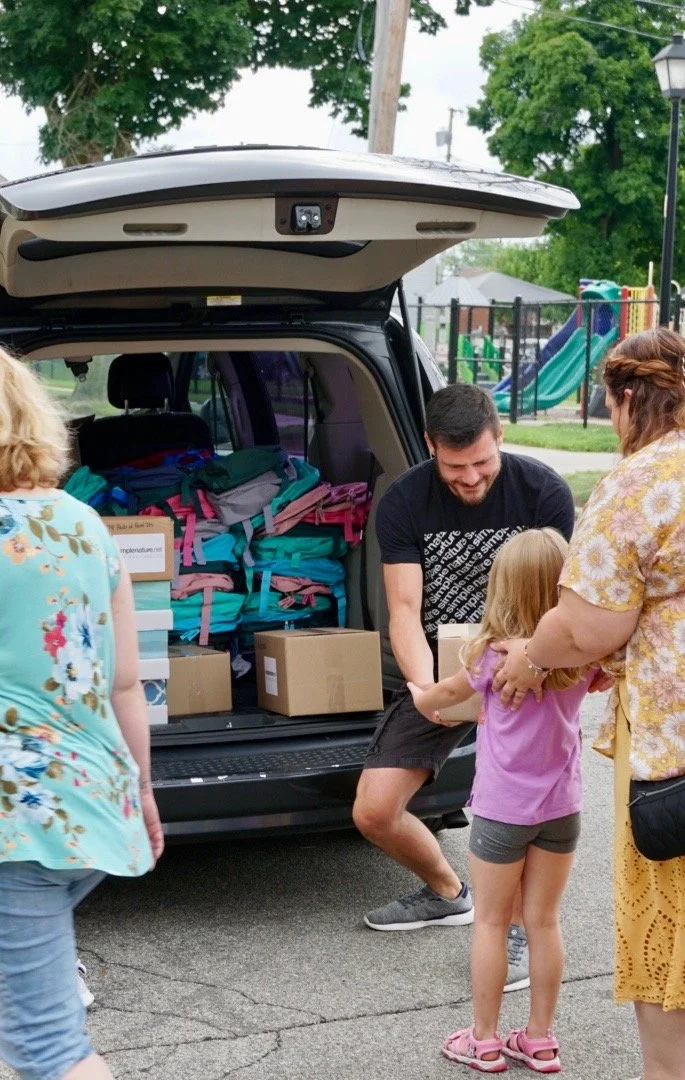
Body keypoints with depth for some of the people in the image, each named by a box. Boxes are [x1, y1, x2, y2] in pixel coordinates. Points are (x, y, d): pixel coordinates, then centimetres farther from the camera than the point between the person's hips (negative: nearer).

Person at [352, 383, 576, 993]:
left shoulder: (543, 492, -15)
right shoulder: (404, 503, -12)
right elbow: (405, 610, -16)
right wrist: (424, 688, -34)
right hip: (438, 672, 3)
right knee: (373, 812, -2)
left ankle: (515, 927, -2)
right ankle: (448, 895, 28)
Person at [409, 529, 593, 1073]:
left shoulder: (498, 653, -14)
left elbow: (450, 692, 6)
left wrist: (419, 697, 27)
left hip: (503, 809, -4)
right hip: (561, 807, 4)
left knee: (492, 924, 8)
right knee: (544, 922, 12)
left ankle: (485, 1041, 16)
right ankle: (540, 1039, 19)